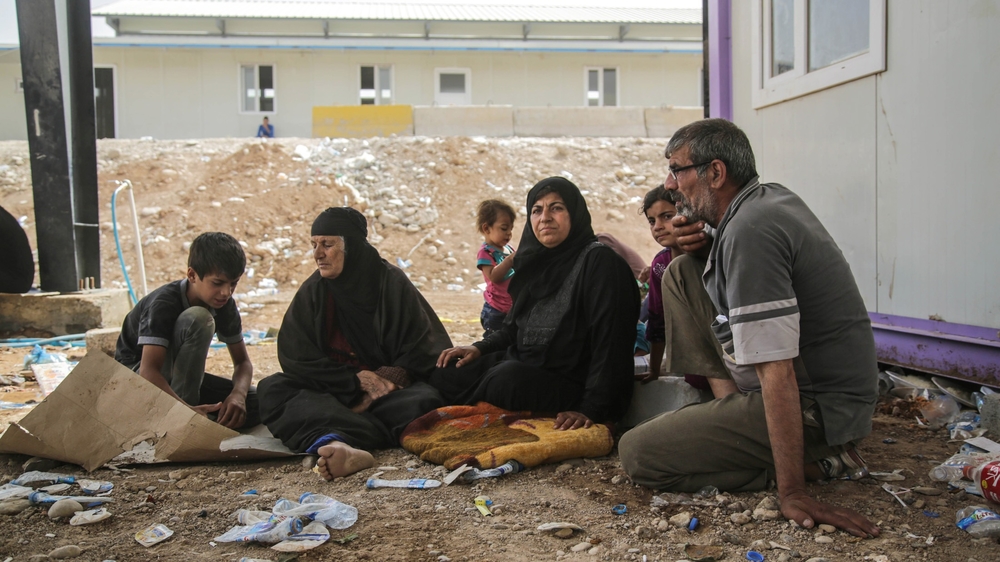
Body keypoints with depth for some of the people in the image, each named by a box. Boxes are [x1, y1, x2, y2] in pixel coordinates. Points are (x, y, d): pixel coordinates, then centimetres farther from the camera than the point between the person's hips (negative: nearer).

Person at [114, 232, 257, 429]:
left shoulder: (225, 305, -9)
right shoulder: (163, 304, -27)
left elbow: (242, 361, -7)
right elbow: (149, 370, -37)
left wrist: (238, 394, -30)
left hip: (182, 376, 6)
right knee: (198, 318, -33)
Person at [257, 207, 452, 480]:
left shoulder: (391, 283, -3)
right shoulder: (312, 291, 4)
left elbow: (421, 352, -5)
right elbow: (296, 358, -2)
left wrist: (372, 395, -16)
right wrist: (358, 380, -15)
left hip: (386, 391, -2)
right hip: (332, 393, 2)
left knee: (424, 400, -33)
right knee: (272, 389, -26)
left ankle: (330, 439, -44)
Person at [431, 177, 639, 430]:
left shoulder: (598, 260, -11)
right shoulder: (537, 262, 13)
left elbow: (611, 341, -19)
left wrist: (591, 409, -26)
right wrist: (479, 349, 4)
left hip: (571, 387, -7)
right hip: (525, 370, 7)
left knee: (509, 377, -34)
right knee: (445, 371, -9)